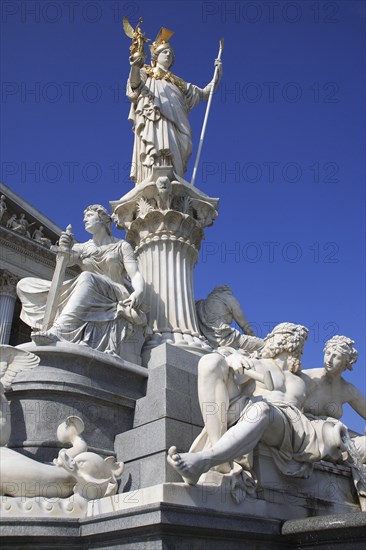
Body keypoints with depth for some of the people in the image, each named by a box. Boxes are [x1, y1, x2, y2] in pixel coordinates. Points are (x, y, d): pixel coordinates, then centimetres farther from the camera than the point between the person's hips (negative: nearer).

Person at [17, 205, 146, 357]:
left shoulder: (121, 246, 9)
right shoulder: (83, 248, 19)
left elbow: (136, 275, -4)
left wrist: (138, 293, -26)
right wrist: (64, 248, -22)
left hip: (116, 298, -5)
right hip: (87, 301, 5)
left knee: (87, 277, -37)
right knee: (25, 285, -3)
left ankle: (59, 331, -51)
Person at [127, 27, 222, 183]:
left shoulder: (177, 83, 35)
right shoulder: (146, 73, 24)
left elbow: (204, 93, 33)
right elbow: (134, 84, 0)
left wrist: (218, 73, 21)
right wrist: (135, 69, -23)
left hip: (174, 128, 4)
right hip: (153, 121, -4)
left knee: (173, 162, -16)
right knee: (155, 156, -28)